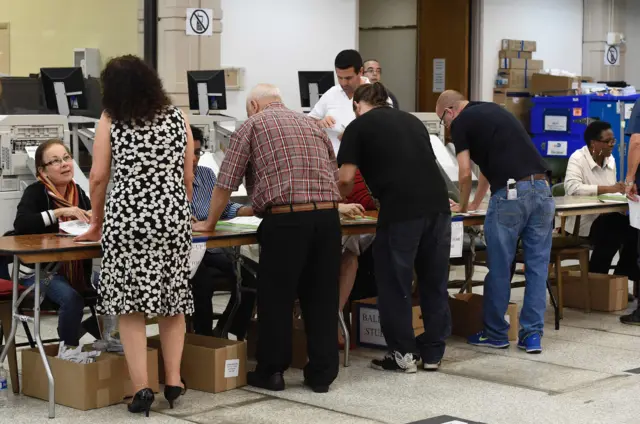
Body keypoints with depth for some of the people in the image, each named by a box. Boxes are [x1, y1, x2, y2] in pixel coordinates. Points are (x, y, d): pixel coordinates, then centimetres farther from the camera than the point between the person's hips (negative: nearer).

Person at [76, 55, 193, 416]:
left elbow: (99, 177, 0)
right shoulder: (177, 118, 8)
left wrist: (97, 221, 13)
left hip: (128, 217, -3)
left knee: (130, 302, 1)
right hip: (173, 215, 3)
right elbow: (188, 176, 10)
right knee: (173, 298, 12)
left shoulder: (111, 121, 1)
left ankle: (142, 387, -4)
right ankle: (174, 381, 13)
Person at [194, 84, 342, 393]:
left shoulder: (252, 126, 7)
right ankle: (322, 373, 16)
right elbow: (335, 177, 24)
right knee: (322, 297, 11)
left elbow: (226, 183, 5)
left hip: (285, 220, -5)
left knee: (276, 298, 7)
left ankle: (271, 371, 15)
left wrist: (209, 223, 18)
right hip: (328, 217, 5)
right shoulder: (312, 124, 22)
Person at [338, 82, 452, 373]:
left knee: (395, 283, 8)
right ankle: (433, 352, 21)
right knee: (435, 281, 14)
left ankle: (402, 354, 14)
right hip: (438, 204, 6)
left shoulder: (358, 126, 9)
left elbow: (346, 179, 4)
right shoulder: (412, 120, 25)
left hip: (401, 210, -5)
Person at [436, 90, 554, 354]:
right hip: (541, 189, 7)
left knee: (499, 268, 7)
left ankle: (496, 334, 18)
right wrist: (476, 204, 43)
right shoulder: (494, 111, 27)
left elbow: (465, 174, 0)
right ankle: (532, 335, 12)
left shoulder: (461, 122, 5)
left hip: (511, 194, -7)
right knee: (537, 266, 10)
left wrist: (463, 206, 19)